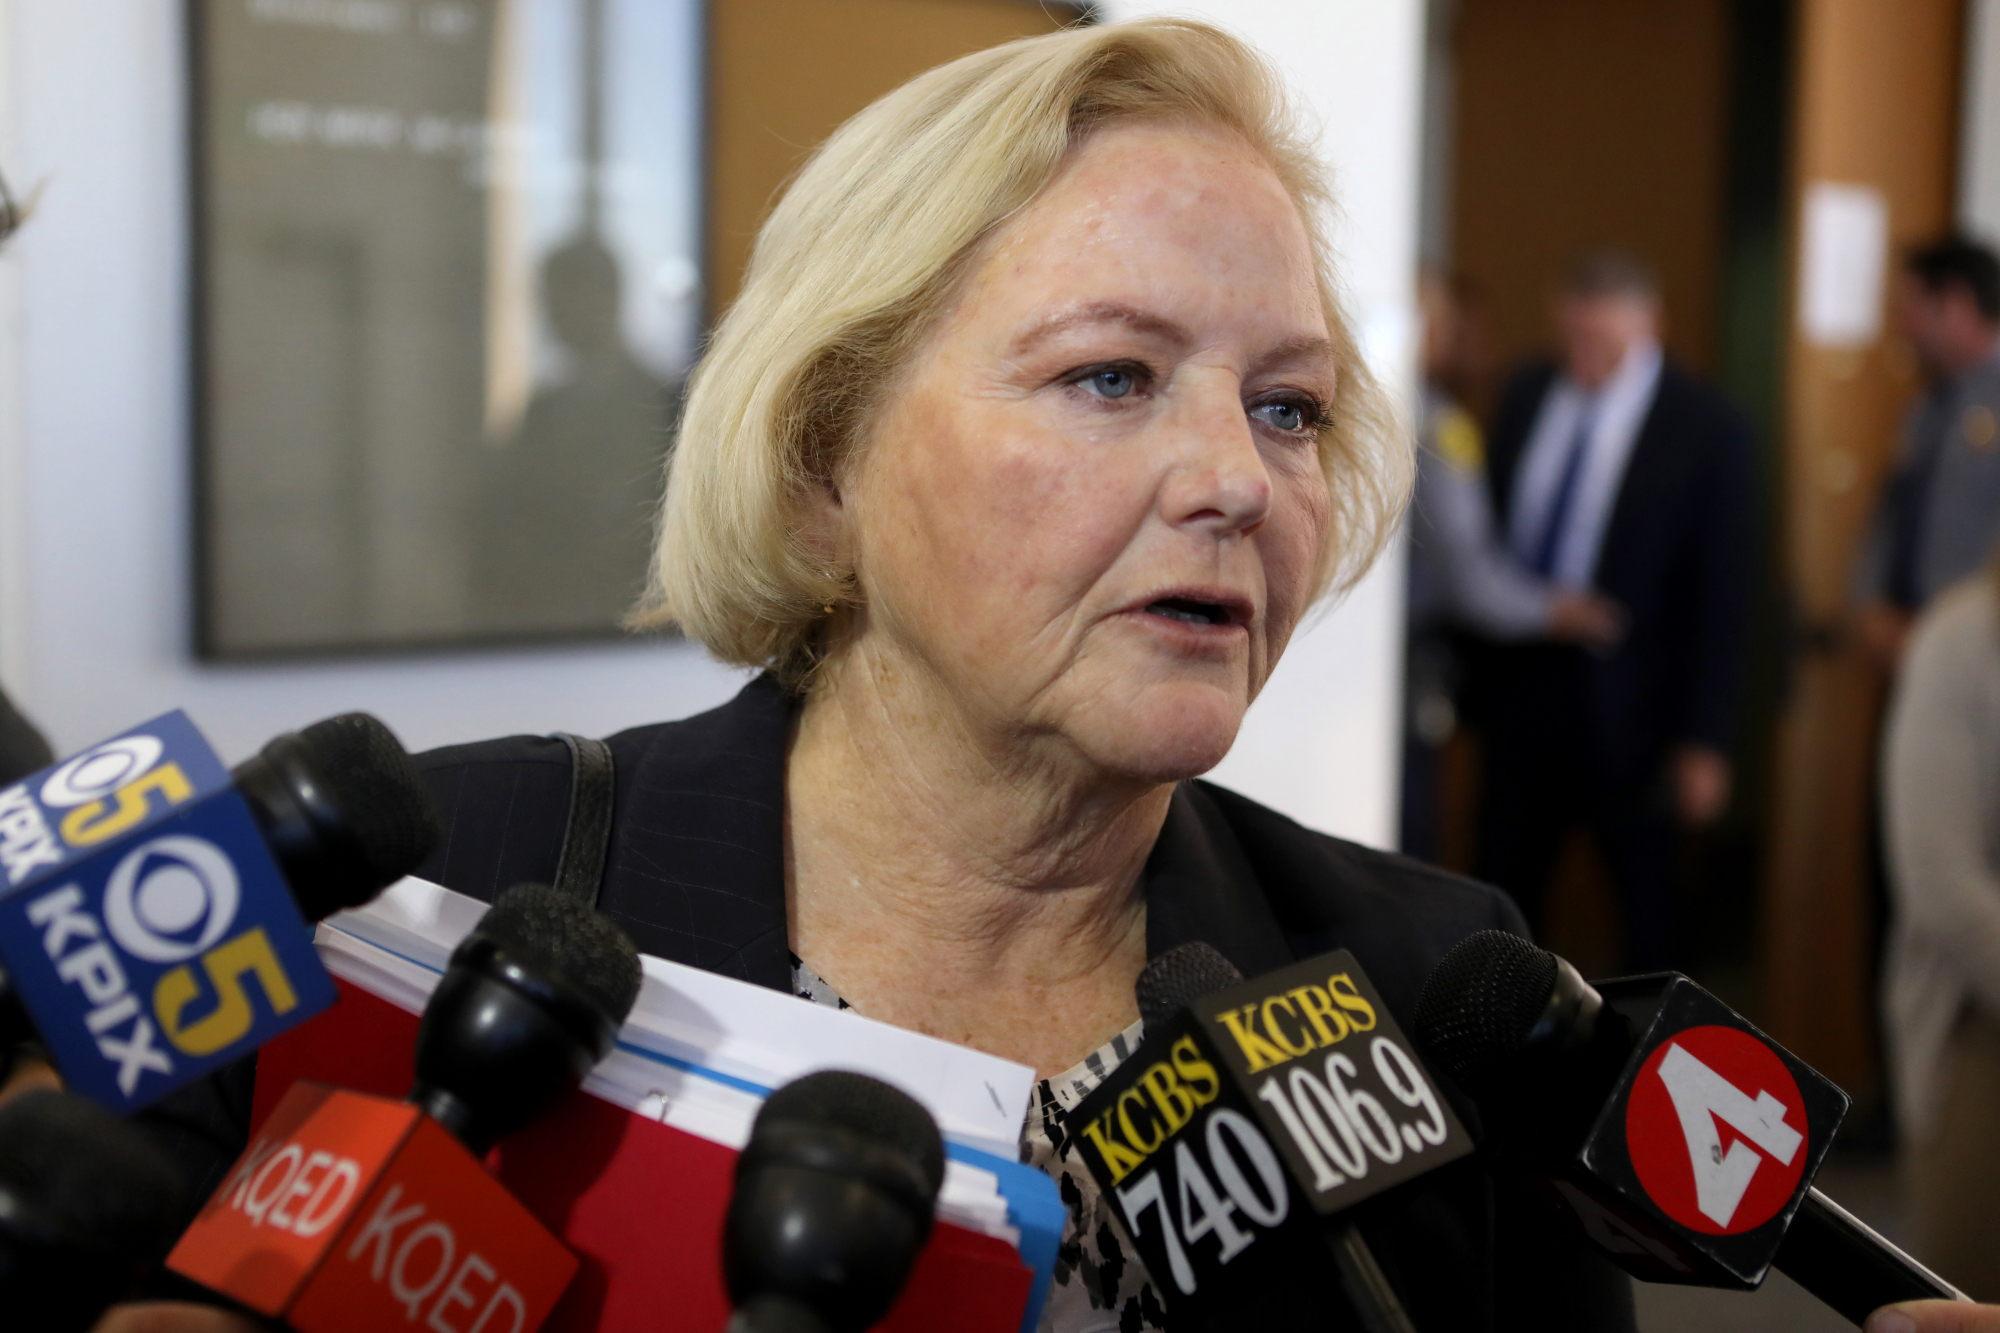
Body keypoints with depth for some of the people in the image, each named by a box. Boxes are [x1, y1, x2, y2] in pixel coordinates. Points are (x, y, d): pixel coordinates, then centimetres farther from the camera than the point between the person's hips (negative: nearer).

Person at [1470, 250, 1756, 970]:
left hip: (1625, 705, -4)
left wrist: (1704, 740, -12)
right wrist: (1465, 667, 8)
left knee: (1647, 902, 10)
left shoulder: (1707, 429, -9)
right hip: (1518, 687, 4)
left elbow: (1723, 592, -9)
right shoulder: (1525, 397, 5)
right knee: (1500, 892, 10)